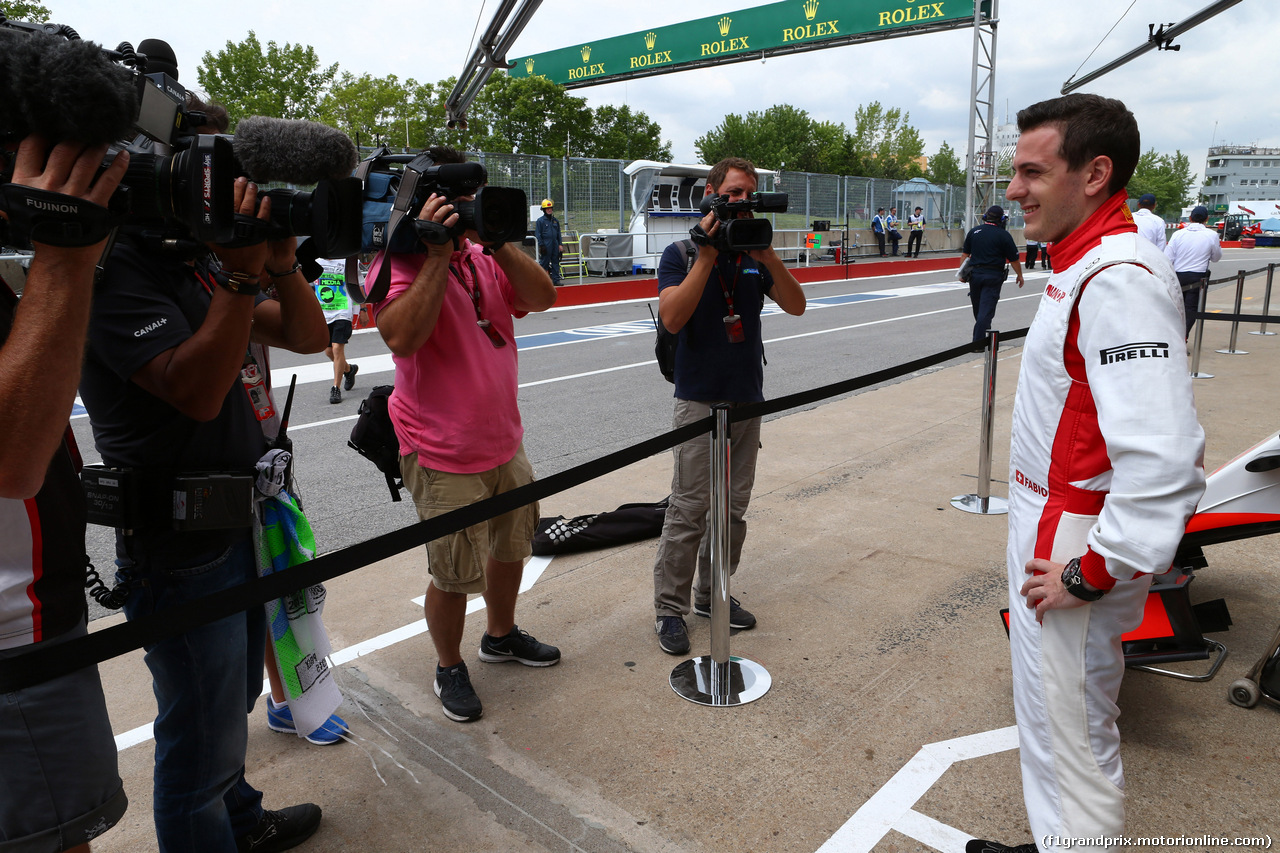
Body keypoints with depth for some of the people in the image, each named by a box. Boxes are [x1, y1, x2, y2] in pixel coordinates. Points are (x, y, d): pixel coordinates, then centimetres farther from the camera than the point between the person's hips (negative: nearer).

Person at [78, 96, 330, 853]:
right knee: (203, 734, 8)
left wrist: (281, 263, -10)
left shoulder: (206, 256, 8)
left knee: (234, 701, 27)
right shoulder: (117, 271, -18)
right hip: (182, 546, -9)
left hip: (248, 521, 9)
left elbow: (308, 337, 6)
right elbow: (196, 390, -28)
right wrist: (242, 273, -29)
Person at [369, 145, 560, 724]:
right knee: (454, 573, 3)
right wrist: (438, 254, -29)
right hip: (444, 457, -7)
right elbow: (401, 337, -31)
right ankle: (449, 667, 28)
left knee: (512, 544, 22)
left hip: (504, 442, 8)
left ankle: (501, 636, 45)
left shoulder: (482, 255, 7)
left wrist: (497, 240, -18)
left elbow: (541, 297, -6)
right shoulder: (398, 263, -13)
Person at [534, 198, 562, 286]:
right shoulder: (540, 220, -3)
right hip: (546, 245, -5)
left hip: (555, 245, 5)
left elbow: (558, 233, 18)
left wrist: (560, 244, 11)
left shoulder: (555, 220, 13)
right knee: (544, 263, -2)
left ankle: (556, 280, 10)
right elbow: (538, 234, -4)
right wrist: (541, 245, -11)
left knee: (555, 262, 6)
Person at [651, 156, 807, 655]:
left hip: (747, 399, 5)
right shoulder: (682, 254, -3)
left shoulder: (755, 257, 9)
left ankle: (712, 595, 25)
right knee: (689, 508, -5)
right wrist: (708, 255, -20)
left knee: (733, 508, 10)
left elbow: (796, 306, -2)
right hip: (700, 400, -5)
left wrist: (767, 255, -14)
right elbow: (672, 317, -18)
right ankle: (670, 608, 8)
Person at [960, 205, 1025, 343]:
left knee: (977, 307, 16)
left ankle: (980, 336, 32)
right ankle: (978, 341, -11)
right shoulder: (1003, 235, -6)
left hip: (974, 274, 4)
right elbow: (1014, 259, -2)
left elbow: (965, 254, 8)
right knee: (986, 309, -5)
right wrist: (1020, 275, 10)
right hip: (993, 275, -4)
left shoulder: (974, 231, 6)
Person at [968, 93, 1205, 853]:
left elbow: (1165, 456, -32)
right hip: (1049, 527, 10)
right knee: (1053, 721, 24)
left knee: (1072, 739, 5)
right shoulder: (1086, 265, 10)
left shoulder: (1119, 278, -23)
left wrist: (1094, 572, -23)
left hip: (1076, 543, -10)